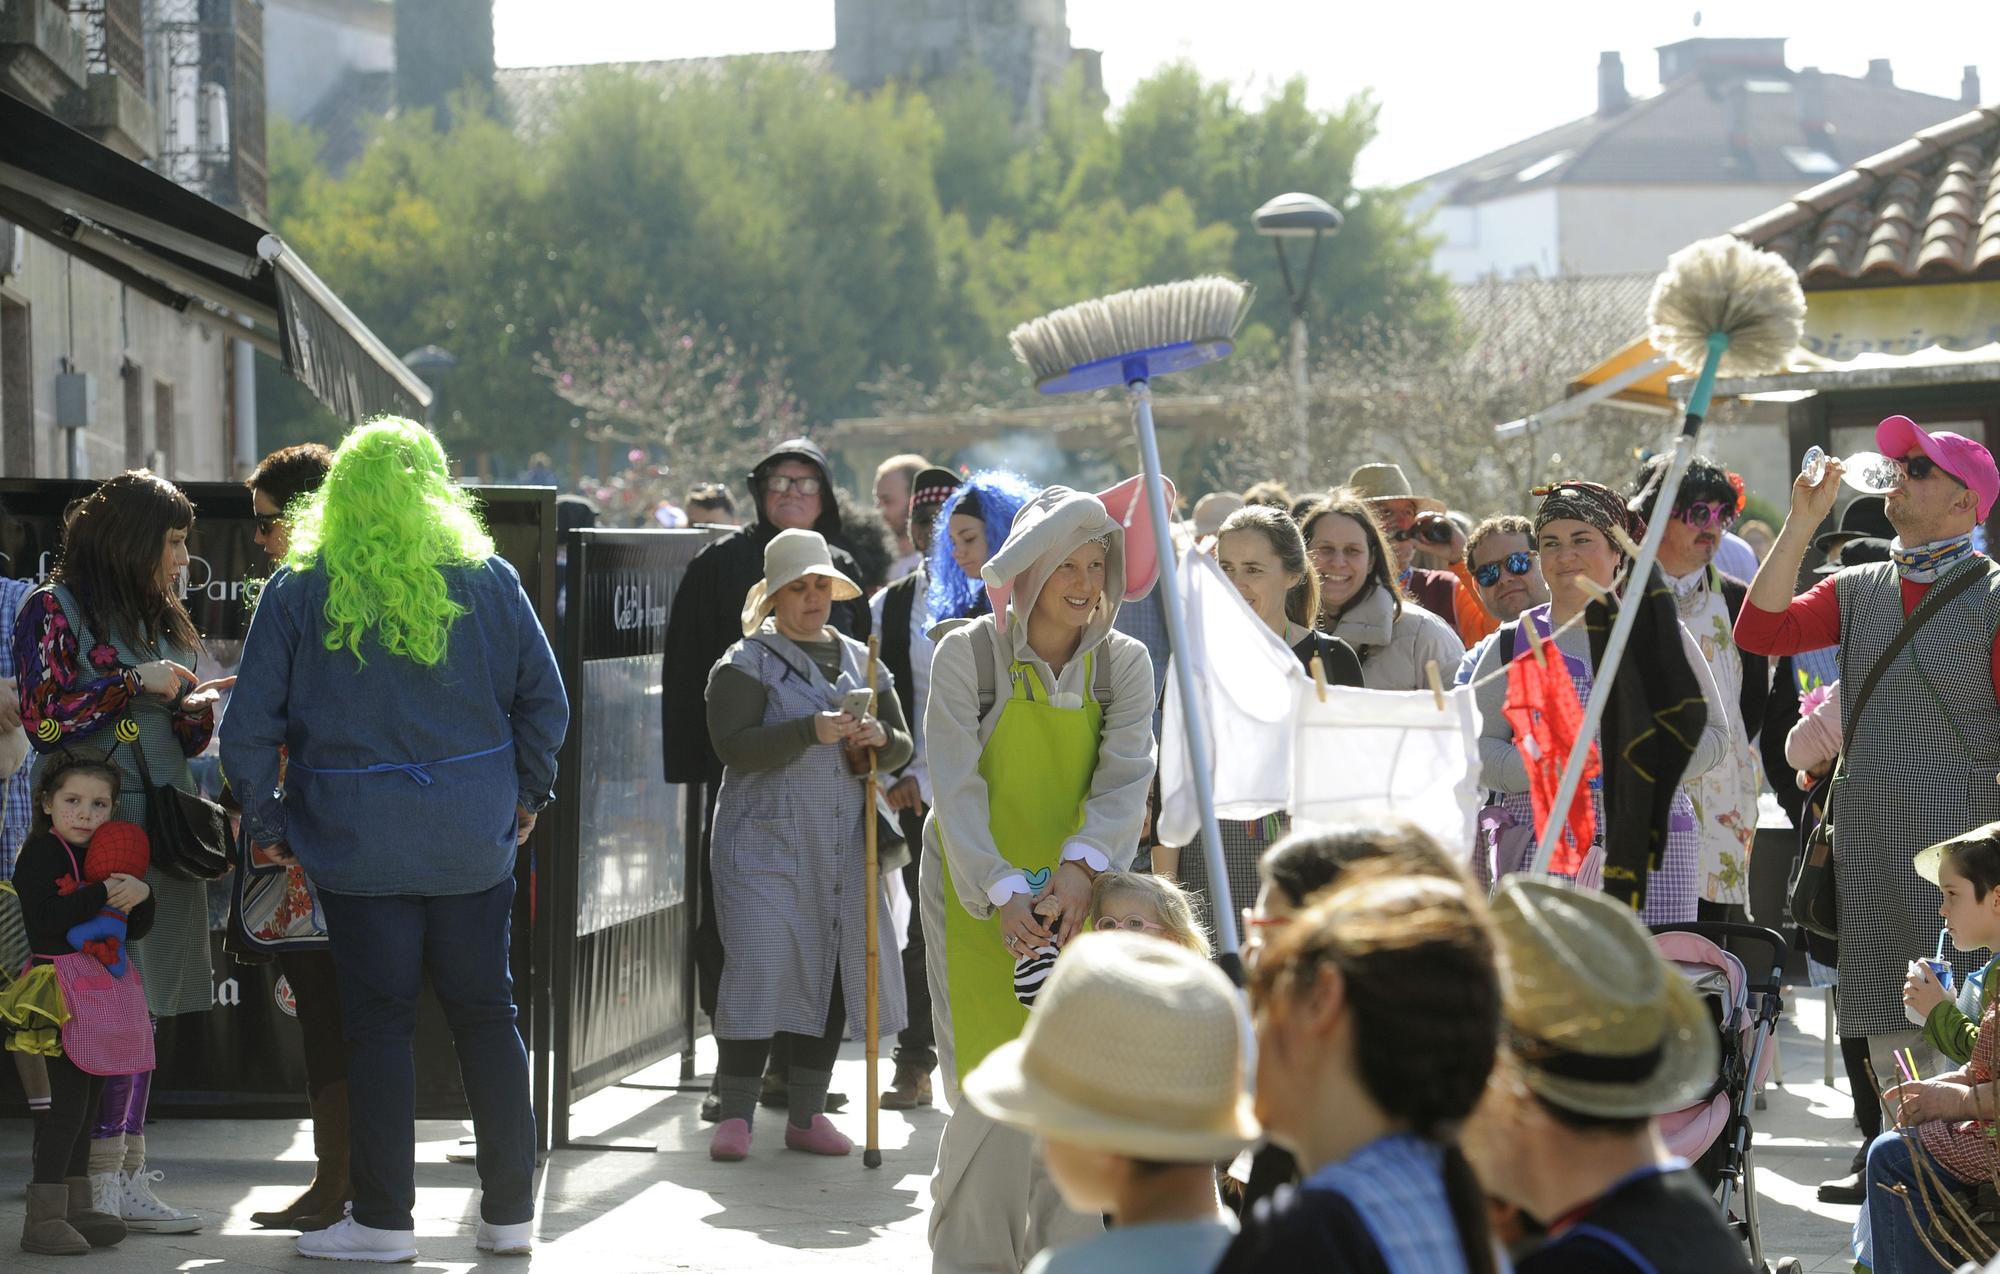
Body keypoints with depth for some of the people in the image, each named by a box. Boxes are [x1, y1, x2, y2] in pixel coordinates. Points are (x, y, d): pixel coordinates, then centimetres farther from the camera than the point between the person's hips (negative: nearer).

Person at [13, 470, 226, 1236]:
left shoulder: (158, 618, 21)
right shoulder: (56, 611, -2)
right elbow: (44, 718, -11)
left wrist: (198, 707, 3)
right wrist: (137, 683, -10)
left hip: (161, 829, 8)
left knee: (141, 1006, 7)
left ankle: (127, 1172, 11)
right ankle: (105, 1186, -14)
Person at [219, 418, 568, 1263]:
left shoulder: (297, 591, -3)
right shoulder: (487, 580, 1)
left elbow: (250, 721, -4)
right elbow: (544, 698, 5)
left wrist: (264, 821, 5)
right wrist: (530, 790, 18)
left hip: (356, 839, -2)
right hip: (472, 836, 2)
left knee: (377, 1019, 3)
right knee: (486, 1013, 9)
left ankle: (383, 1220, 5)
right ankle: (509, 1213, 13)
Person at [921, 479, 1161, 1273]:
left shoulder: (1125, 664, 1)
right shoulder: (968, 653, -7)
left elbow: (1126, 779, -11)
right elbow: (957, 785, -13)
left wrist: (1082, 864, -29)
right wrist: (1003, 892, -27)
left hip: (1078, 896, 3)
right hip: (979, 895, -2)